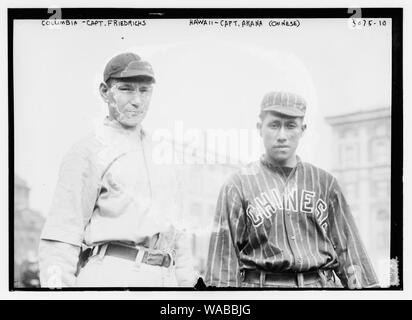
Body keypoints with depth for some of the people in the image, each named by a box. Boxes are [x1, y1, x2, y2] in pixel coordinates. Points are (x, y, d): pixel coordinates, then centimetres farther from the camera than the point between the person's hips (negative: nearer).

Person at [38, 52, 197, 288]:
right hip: (110, 278, -6)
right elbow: (60, 239, -8)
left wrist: (187, 282, 14)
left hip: (166, 277, 6)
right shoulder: (87, 153, -2)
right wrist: (56, 285, -17)